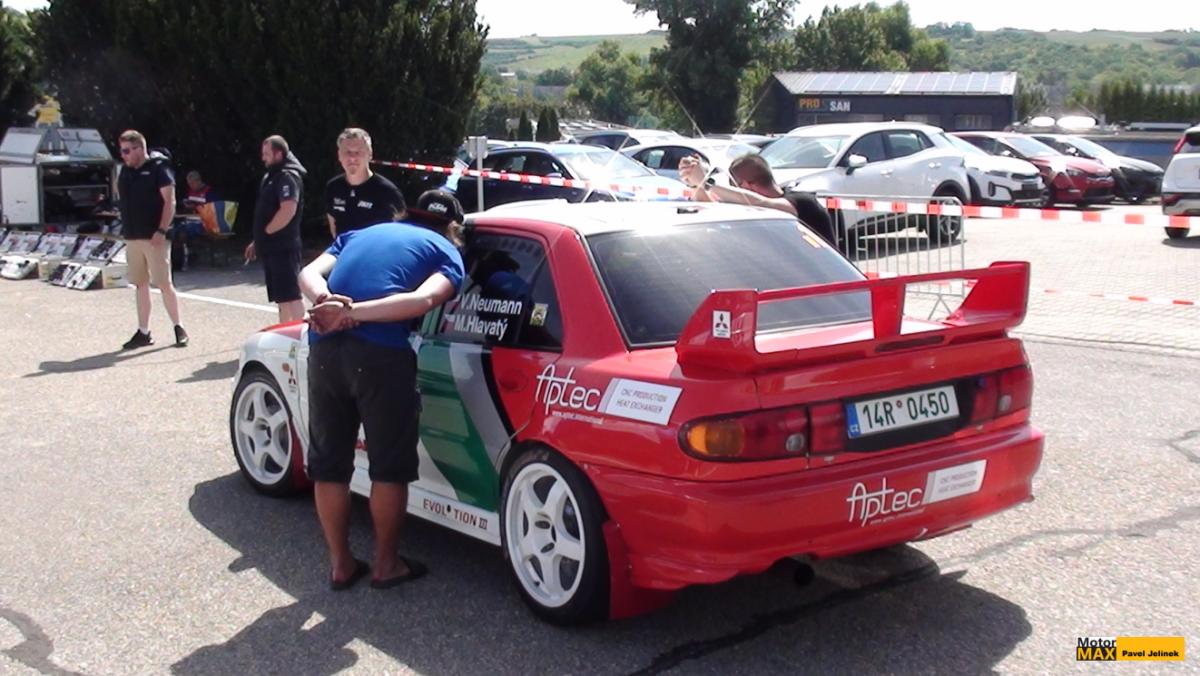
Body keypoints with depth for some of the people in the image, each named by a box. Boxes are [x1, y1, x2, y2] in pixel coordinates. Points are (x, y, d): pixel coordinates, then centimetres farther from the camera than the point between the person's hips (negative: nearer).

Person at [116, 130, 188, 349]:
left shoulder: (158, 168, -7)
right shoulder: (126, 171, 13)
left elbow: (170, 202, -12)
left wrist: (161, 230, -19)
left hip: (154, 238, -7)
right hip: (132, 238, 7)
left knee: (164, 283, -5)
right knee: (140, 285, 10)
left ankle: (179, 328, 5)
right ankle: (143, 332, 15)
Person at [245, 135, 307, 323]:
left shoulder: (288, 176, -13)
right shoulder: (273, 175, 17)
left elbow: (288, 211, -25)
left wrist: (265, 232, -14)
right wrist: (257, 241, 19)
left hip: (283, 247, -10)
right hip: (272, 247, 10)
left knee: (291, 296, -11)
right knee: (282, 298, 13)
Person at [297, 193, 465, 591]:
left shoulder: (359, 235, 30)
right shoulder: (446, 252, 15)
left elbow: (310, 273, 11)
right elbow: (423, 300, -7)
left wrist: (326, 303, -7)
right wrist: (352, 312, -12)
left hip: (324, 347, 5)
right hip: (381, 353, -4)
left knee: (329, 462, 17)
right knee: (390, 466, 13)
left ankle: (340, 564, 28)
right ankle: (386, 564, 24)